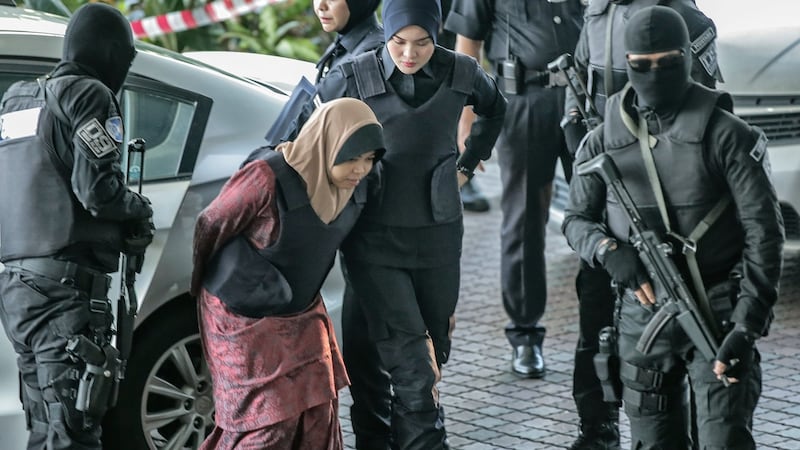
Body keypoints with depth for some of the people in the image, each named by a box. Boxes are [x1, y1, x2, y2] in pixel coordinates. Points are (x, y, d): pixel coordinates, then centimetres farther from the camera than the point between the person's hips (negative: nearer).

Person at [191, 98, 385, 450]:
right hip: (246, 317, -6)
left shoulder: (353, 189, -8)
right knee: (269, 420, -4)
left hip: (302, 314, 7)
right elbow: (210, 226, -15)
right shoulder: (267, 179, -30)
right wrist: (201, 285, 2)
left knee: (318, 411, 5)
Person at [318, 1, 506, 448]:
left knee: (434, 352, 12)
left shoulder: (461, 74, -4)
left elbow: (494, 108, 20)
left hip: (439, 236, 4)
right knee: (411, 359, -11)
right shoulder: (354, 79, -12)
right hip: (376, 239, -4)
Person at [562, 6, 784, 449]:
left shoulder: (726, 135, -6)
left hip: (717, 312, -3)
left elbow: (763, 229, -9)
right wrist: (609, 250, -12)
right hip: (642, 314, 4)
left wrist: (749, 323, -17)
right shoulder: (603, 142, 5)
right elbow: (577, 219, 12)